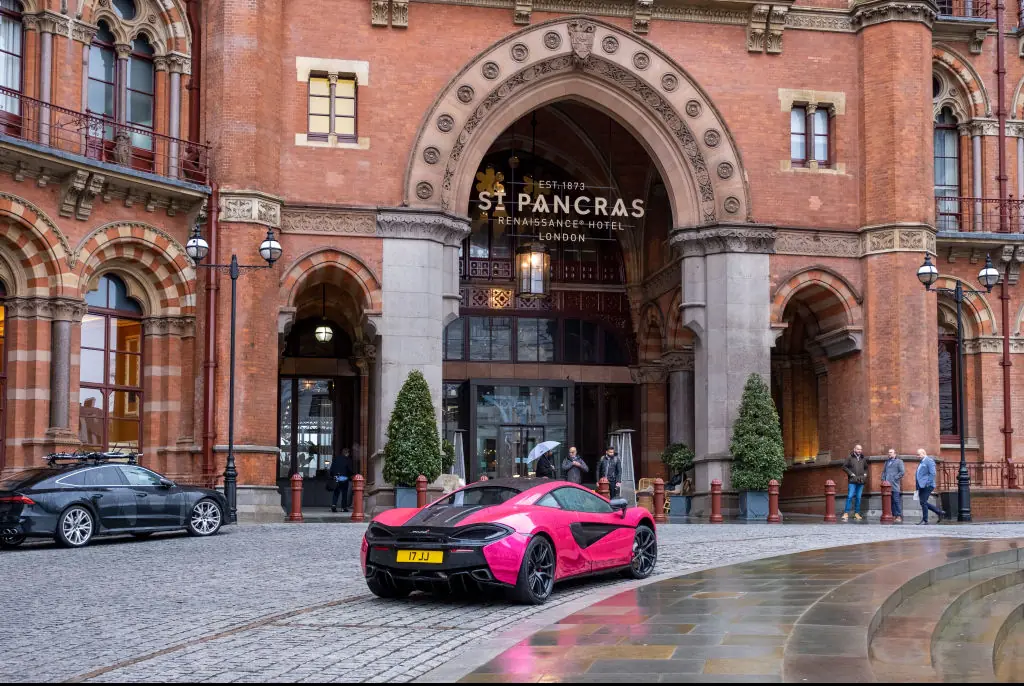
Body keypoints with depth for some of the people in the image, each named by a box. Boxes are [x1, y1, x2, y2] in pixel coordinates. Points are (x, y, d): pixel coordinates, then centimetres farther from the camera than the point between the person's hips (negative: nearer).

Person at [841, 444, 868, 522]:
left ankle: (857, 513, 12)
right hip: (852, 481, -5)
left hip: (861, 481, 5)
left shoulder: (863, 459, 15)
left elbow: (866, 467, 29)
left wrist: (865, 474, 11)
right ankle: (846, 514, -11)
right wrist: (850, 473, -8)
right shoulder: (850, 458, 2)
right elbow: (844, 466, 0)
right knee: (850, 496, -11)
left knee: (858, 498, 7)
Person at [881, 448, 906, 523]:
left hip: (895, 486, -6)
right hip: (887, 485, 6)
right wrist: (883, 479, 9)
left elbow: (902, 472, -6)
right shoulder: (887, 462, 22)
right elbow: (884, 471, 26)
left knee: (896, 501, -9)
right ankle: (894, 515, 8)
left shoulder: (899, 461, 2)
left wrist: (895, 478, -11)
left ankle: (899, 516, -7)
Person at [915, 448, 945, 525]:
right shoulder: (922, 462, 21)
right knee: (923, 503, 9)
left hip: (927, 486, -10)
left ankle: (925, 520, -3)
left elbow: (932, 473, -16)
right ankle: (940, 513, 18)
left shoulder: (929, 461, -8)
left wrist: (927, 483, -21)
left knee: (923, 502, -9)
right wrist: (917, 485, 16)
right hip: (921, 486, 10)